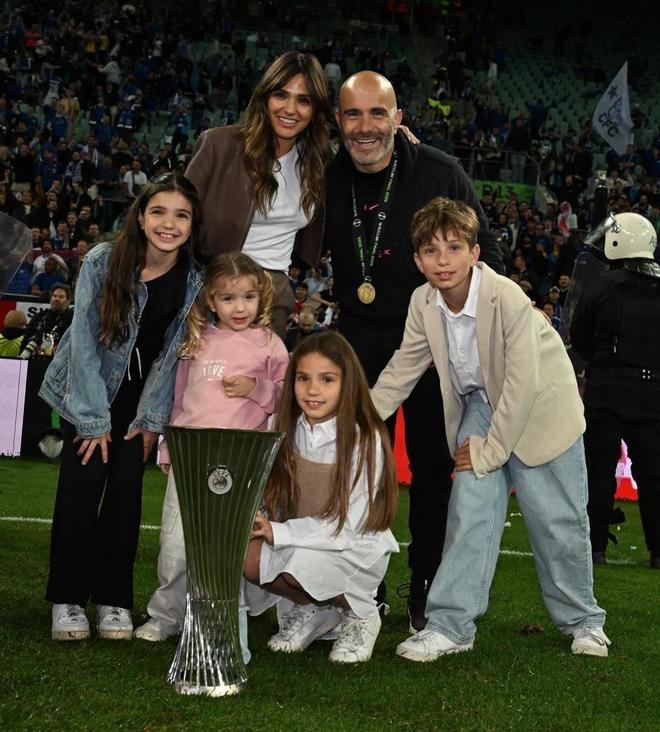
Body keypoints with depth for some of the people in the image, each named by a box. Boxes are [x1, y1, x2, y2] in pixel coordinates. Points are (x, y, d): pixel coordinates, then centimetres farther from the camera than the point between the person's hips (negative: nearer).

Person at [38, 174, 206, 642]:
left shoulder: (196, 280, -15)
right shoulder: (103, 262, -21)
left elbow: (174, 353, -8)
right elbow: (84, 341, -19)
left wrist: (152, 419, -8)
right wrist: (93, 420, -18)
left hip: (142, 393, 2)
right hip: (87, 389, -1)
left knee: (126, 488, -7)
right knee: (82, 482, -12)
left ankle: (114, 599, 4)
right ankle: (68, 599, -2)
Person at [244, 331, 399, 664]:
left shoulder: (365, 441, -15)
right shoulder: (283, 431, -1)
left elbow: (347, 527, -17)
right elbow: (273, 502, 3)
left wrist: (279, 532, -21)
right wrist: (258, 522, -18)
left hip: (355, 552, -4)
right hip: (298, 544, 5)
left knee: (301, 562, -34)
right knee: (244, 554, -24)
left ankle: (359, 613, -5)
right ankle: (309, 610, 1)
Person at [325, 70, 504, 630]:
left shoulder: (440, 174, -11)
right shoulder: (328, 180, -3)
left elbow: (485, 257, -3)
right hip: (360, 345, 3)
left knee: (433, 469, 4)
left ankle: (428, 593, 19)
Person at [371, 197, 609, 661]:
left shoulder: (508, 299, -32)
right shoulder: (423, 303, -14)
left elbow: (521, 383, -28)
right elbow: (403, 369, 1)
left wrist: (490, 451, -22)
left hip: (539, 407, -4)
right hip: (480, 404, 4)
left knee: (557, 518, 4)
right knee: (470, 509, -9)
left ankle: (582, 620, 25)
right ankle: (451, 625, -4)